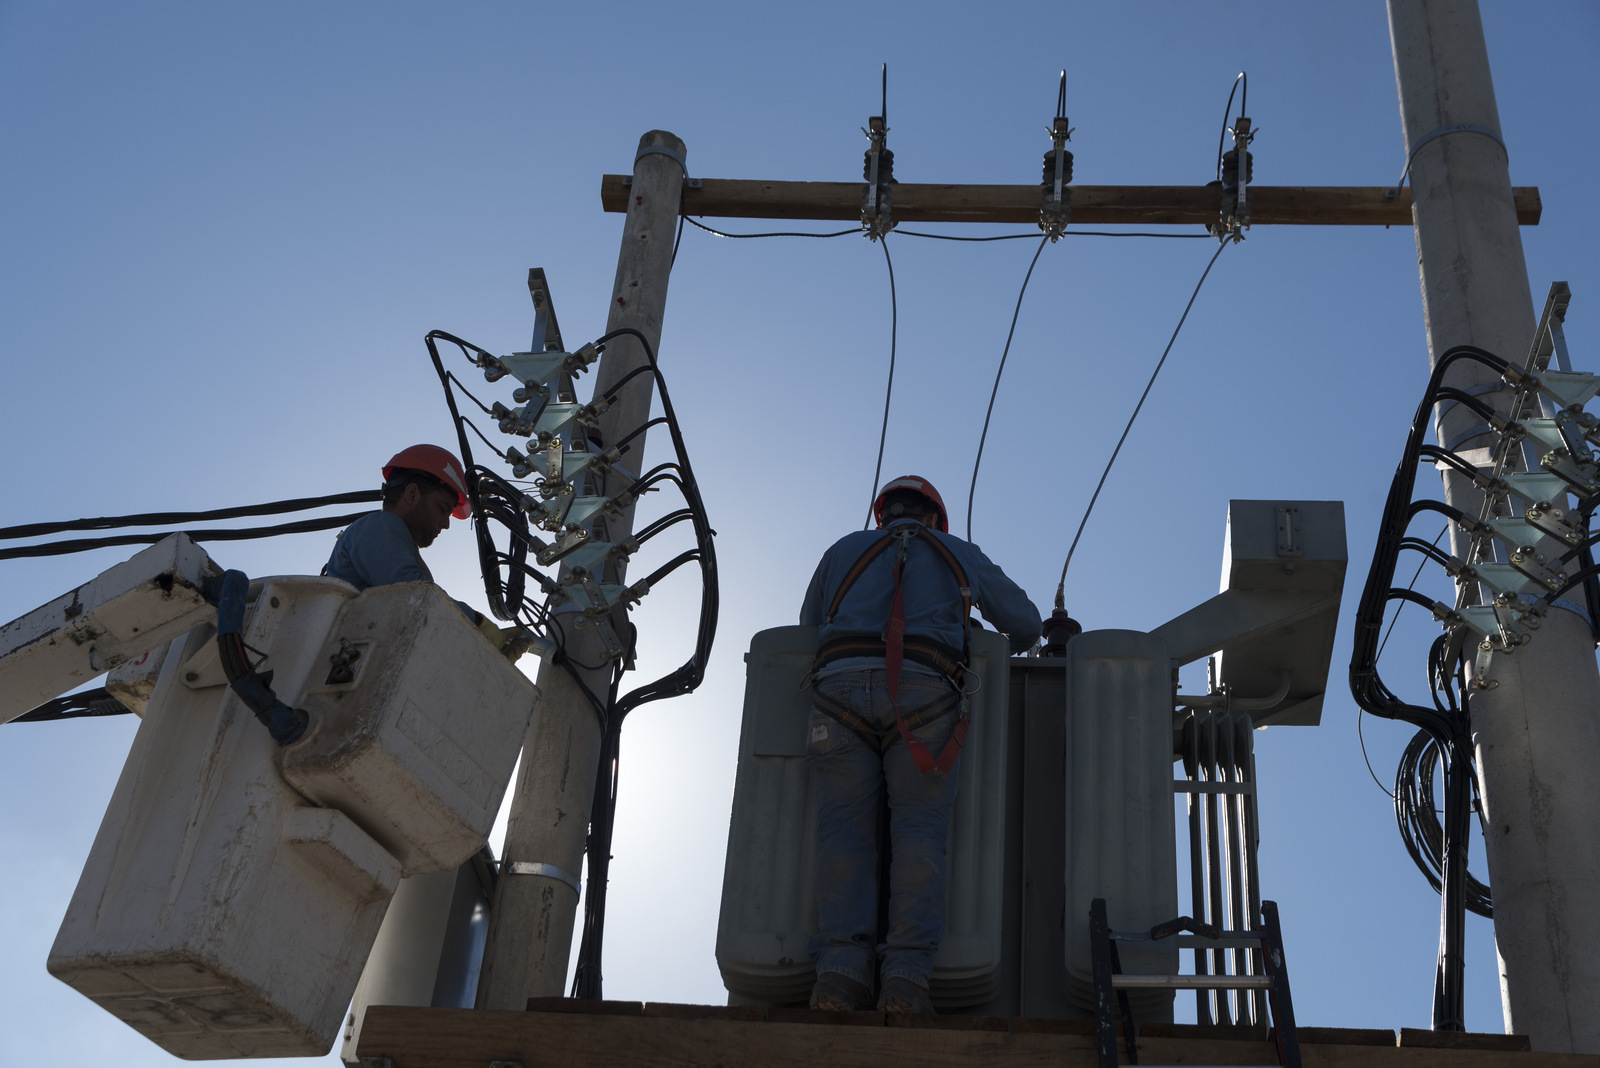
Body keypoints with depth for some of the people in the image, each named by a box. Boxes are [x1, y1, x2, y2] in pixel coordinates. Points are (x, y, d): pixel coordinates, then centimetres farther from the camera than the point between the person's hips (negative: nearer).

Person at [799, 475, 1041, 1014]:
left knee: (844, 829, -4)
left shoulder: (843, 550, 31)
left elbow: (809, 630, 40)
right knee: (919, 829, -4)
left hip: (840, 686, 1)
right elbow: (1026, 620, 42)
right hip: (922, 690, -1)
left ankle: (841, 969, -21)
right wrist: (1007, 649, 65)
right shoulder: (961, 555, 30)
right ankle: (905, 976, -18)